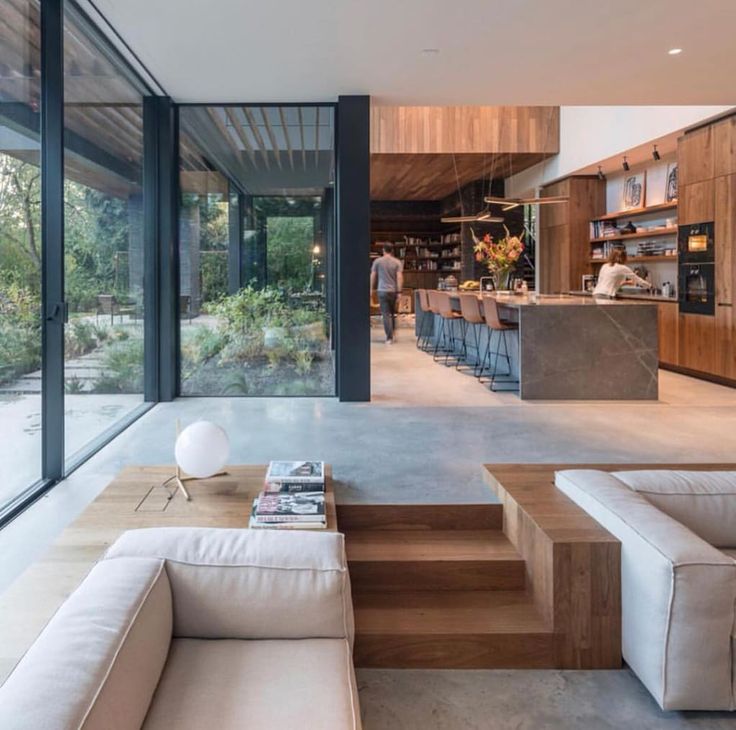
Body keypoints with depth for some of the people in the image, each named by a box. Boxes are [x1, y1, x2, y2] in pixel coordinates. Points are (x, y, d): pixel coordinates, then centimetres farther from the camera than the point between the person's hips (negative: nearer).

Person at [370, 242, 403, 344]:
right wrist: (399, 291, -5)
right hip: (394, 290, 2)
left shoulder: (377, 261, -1)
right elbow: (400, 277, -7)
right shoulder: (397, 262, 1)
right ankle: (393, 333, 23)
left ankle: (389, 338, -6)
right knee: (392, 313, 21)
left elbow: (372, 276, 1)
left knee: (386, 314, -2)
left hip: (382, 290, -2)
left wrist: (371, 289, 10)